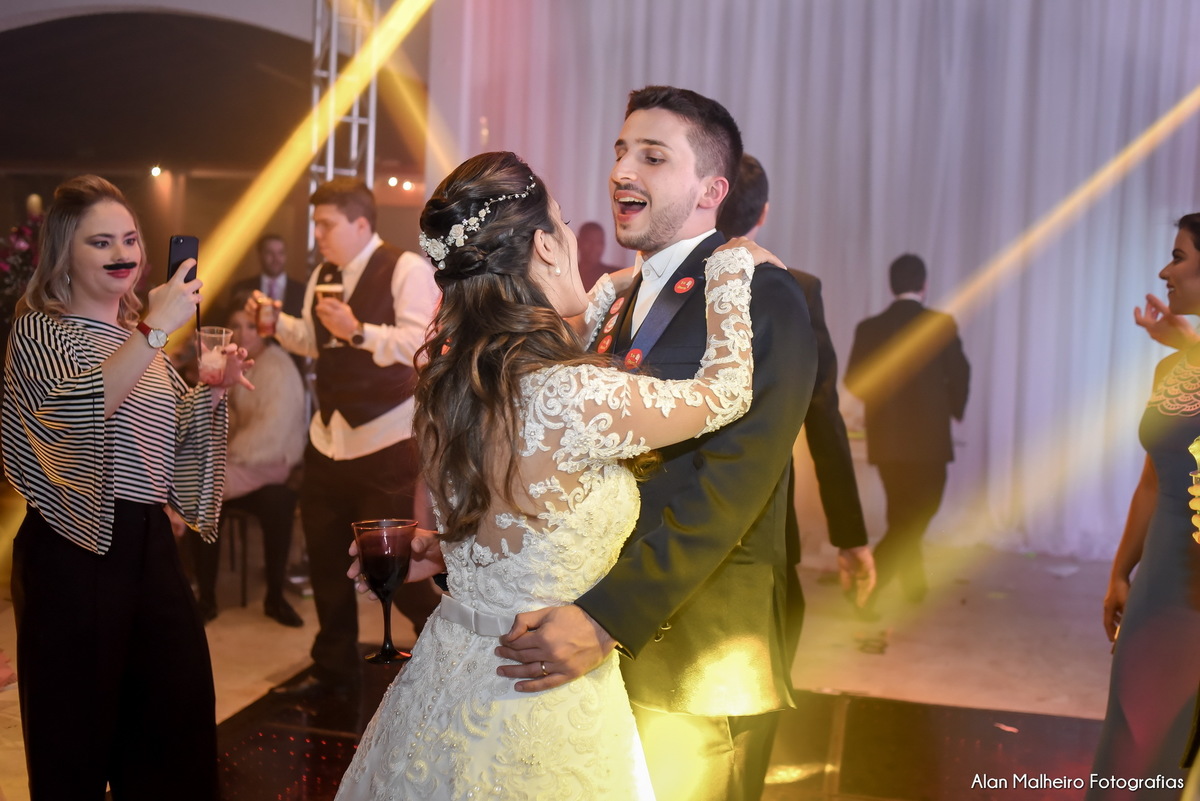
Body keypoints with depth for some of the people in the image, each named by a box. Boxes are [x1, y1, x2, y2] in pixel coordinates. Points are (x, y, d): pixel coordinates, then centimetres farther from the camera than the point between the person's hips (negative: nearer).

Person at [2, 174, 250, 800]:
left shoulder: (140, 336, 14)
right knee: (78, 732, 6)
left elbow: (174, 435, 22)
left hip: (149, 539, 7)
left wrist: (214, 388, 4)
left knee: (181, 712, 13)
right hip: (74, 549, -7)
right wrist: (156, 330, -33)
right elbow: (77, 407, -29)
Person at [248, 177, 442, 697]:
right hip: (327, 437, 8)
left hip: (386, 440, -8)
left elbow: (419, 344, -22)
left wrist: (356, 330, -31)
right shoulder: (323, 276, 13)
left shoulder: (406, 270, -12)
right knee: (325, 558, 14)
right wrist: (275, 322, 6)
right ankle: (334, 671, 29)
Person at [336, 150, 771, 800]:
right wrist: (731, 262, 1)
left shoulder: (447, 377, -5)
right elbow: (727, 389, -11)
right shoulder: (576, 398, -27)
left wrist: (614, 286, 23)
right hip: (542, 705, -7)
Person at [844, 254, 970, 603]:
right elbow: (959, 375, -4)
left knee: (903, 518, 18)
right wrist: (953, 410, 16)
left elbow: (853, 381, 1)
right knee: (916, 519, 2)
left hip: (885, 439, 4)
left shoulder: (869, 327, 0)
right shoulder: (941, 324, -7)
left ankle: (916, 589, 28)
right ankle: (865, 587, -13)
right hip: (929, 439, -4)